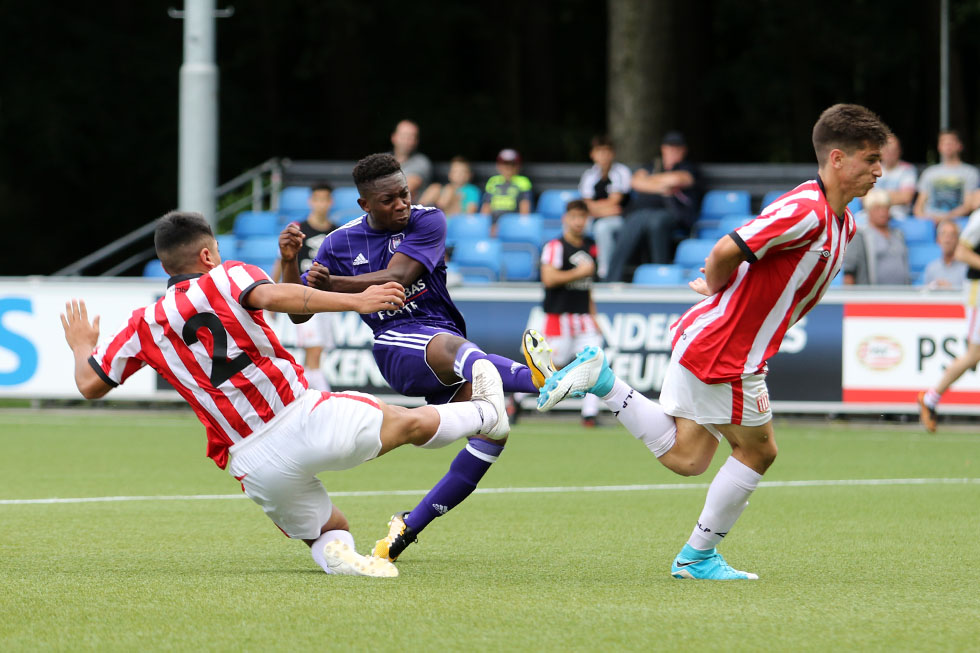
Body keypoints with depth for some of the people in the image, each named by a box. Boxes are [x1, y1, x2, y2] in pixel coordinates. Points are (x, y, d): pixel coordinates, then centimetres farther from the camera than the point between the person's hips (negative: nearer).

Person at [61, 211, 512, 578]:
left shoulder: (145, 325, 11)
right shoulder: (226, 277, 2)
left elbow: (89, 384, 16)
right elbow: (271, 296, -20)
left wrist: (81, 344, 38)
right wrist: (355, 300, -22)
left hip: (253, 462, 3)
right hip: (304, 416, -3)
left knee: (329, 529, 21)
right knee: (414, 423, 20)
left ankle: (335, 552, -11)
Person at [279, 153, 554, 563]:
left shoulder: (427, 222, 4)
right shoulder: (341, 244, 11)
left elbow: (396, 278, -11)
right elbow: (299, 312, 11)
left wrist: (331, 284, -21)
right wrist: (290, 261, -5)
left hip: (444, 332, 2)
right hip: (395, 344, -2)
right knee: (452, 348, -38)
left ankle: (409, 526, -9)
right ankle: (537, 379, -73)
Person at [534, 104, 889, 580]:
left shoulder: (841, 222, 11)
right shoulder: (805, 210, -22)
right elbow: (727, 251, -25)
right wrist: (716, 287, -5)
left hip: (703, 340, 9)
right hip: (722, 350, -9)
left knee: (685, 458, 11)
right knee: (758, 450, 4)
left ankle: (601, 380, 8)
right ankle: (698, 557, 15)